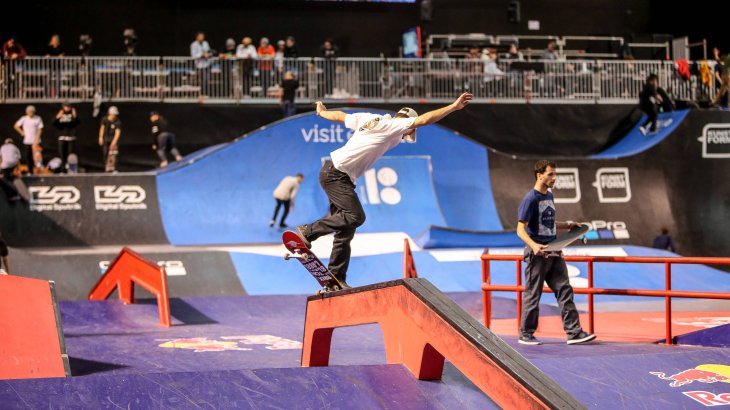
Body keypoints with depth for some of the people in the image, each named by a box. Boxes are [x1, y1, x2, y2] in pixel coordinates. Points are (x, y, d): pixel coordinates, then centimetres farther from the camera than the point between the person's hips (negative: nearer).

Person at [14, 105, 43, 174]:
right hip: (27, 141, 2)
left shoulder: (38, 119, -1)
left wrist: (36, 139, -13)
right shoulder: (24, 119, 3)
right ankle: (30, 171, 13)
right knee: (27, 156, 3)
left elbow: (40, 130, -4)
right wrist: (22, 132, 3)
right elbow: (16, 126, 12)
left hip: (35, 141, -2)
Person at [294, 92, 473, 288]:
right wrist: (454, 107, -13)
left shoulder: (369, 119, 15)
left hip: (333, 173, 10)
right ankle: (307, 231, -8)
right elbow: (424, 119, -15)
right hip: (336, 174, -10)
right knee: (355, 216, -19)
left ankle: (336, 279, 7)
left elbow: (339, 116, 26)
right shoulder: (393, 126, -8)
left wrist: (322, 112, 45)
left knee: (346, 227, 7)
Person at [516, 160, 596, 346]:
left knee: (564, 290, 2)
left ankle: (574, 332, 2)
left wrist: (567, 225, 14)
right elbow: (521, 229, -17)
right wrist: (534, 245, -33)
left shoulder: (549, 196, 13)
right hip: (538, 254, -8)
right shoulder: (530, 199, -12)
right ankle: (526, 335, 11)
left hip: (554, 253, 8)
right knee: (533, 294, 1)